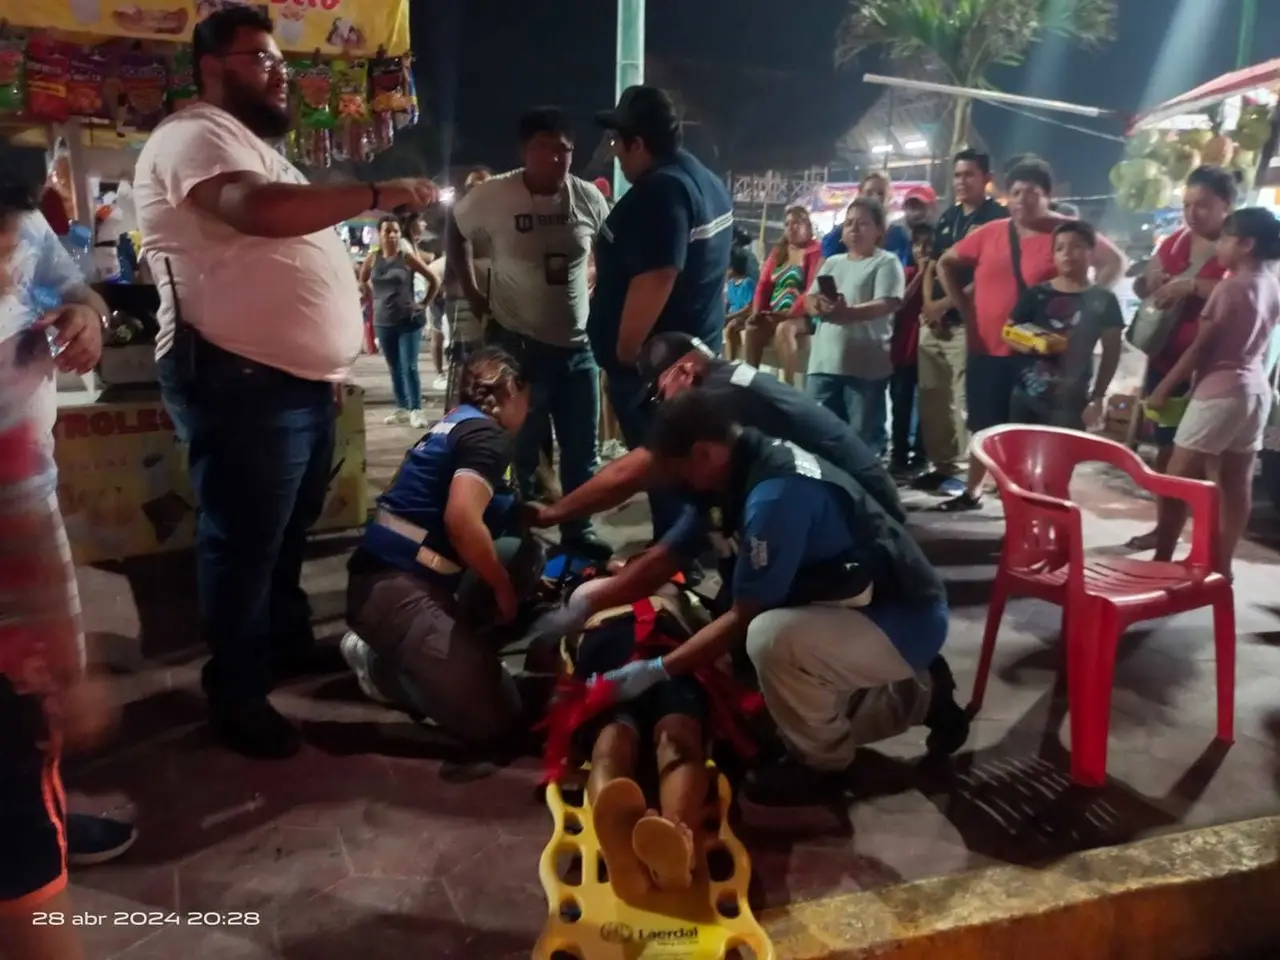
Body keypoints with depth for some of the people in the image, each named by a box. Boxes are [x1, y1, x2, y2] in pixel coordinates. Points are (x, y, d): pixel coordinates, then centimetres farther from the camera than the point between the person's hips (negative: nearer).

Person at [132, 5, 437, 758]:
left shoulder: (256, 146, 23)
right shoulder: (195, 137, -10)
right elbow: (257, 210, -32)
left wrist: (332, 359, 19)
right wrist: (375, 196, -29)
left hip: (302, 377, 10)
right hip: (244, 382, -10)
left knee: (289, 530, 22)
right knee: (243, 542, 0)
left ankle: (290, 644, 40)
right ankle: (238, 696, 14)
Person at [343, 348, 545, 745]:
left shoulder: (453, 424, 18)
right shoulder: (487, 435, -9)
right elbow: (461, 521, -23)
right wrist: (503, 586, -7)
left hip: (399, 578, 10)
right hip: (395, 587, -10)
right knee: (494, 718, -13)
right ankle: (384, 665, 2)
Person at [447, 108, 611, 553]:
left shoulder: (589, 198, -2)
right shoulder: (493, 195, -10)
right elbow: (456, 233, 6)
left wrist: (598, 300, 7)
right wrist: (472, 292, 2)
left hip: (577, 344, 4)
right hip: (517, 343, -3)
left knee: (582, 450, 11)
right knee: (522, 450, 6)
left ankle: (578, 530, 28)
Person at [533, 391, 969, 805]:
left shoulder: (776, 497, -30)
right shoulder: (731, 474, -1)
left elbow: (742, 618, -25)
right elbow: (664, 557, 7)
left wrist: (656, 670, -17)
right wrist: (581, 608, 5)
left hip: (904, 621, -10)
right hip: (856, 609, 10)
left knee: (769, 638, -32)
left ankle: (823, 761, -3)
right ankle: (919, 696, 25)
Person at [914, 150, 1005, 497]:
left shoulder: (997, 218, -3)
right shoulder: (947, 217, 17)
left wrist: (947, 303, -12)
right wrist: (929, 303, 2)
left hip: (967, 321, -7)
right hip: (933, 321, 7)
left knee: (963, 400, -8)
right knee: (932, 399, 8)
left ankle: (963, 467, -3)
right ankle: (939, 464, 16)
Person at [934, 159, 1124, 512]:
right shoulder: (989, 233, 5)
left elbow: (1115, 262, 0)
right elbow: (946, 264, 16)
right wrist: (962, 305, 7)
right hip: (986, 349, 4)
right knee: (984, 426, 15)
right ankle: (972, 492, 28)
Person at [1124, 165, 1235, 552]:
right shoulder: (1176, 241, 11)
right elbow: (1141, 284, 21)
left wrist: (1192, 286, -30)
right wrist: (1151, 282, -2)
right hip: (1164, 359, 7)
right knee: (1166, 445, 14)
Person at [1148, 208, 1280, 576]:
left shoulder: (1232, 286, -13)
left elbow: (1201, 346, -12)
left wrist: (1163, 388, -6)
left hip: (1220, 390, -8)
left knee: (1178, 478, -3)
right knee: (1236, 483, 9)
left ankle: (1161, 560, -1)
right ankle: (1222, 564, 15)